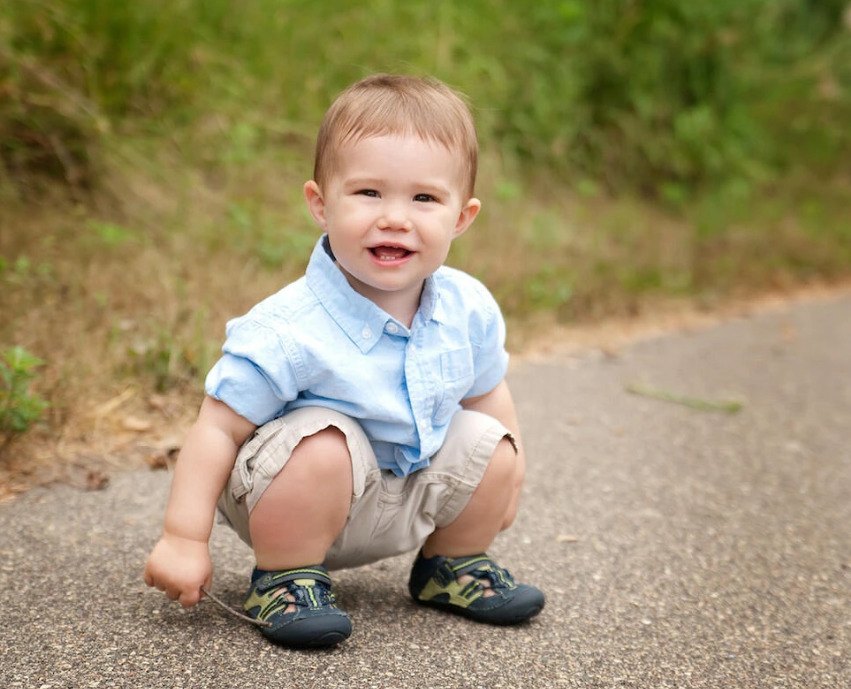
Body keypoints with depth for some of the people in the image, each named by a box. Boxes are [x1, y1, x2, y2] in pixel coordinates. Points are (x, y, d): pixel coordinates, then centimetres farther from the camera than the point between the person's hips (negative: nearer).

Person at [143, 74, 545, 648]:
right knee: (322, 441, -33)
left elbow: (485, 392, 8)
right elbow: (219, 428, -24)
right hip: (294, 501, -6)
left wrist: (508, 476, 17)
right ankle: (285, 578, -9)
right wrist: (184, 539, -25)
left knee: (488, 444, -10)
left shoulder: (469, 309, -12)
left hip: (407, 501, 6)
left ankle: (450, 564, 17)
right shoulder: (289, 331, -30)